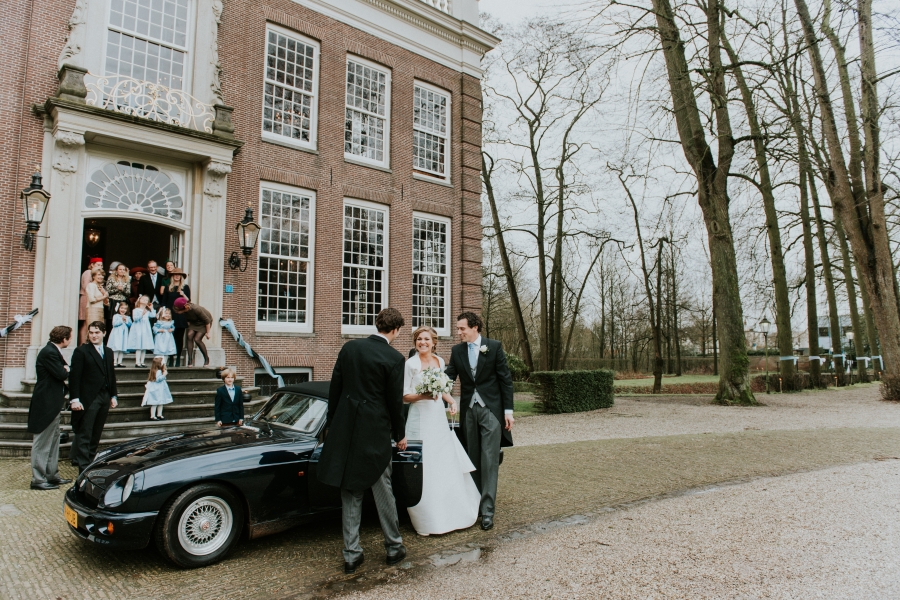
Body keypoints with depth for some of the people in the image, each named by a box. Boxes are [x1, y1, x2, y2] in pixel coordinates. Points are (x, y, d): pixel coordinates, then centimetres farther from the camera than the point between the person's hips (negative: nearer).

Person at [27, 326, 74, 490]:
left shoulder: (53, 351, 13)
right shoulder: (49, 352, -20)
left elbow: (62, 372, 12)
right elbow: (61, 374, -23)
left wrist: (64, 370, -9)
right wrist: (67, 370, -4)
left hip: (52, 404, 11)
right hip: (46, 404, -11)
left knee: (53, 442, 16)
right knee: (42, 443, -3)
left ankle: (52, 475, 24)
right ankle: (38, 479, 4)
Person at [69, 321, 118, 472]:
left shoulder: (108, 352, 14)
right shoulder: (81, 351, -5)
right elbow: (74, 376, -10)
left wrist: (114, 396, 12)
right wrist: (74, 399, -16)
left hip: (104, 398, 6)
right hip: (88, 399, -6)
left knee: (96, 435, 11)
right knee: (84, 435, -2)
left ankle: (91, 462, 20)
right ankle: (83, 468, 1)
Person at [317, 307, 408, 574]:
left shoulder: (349, 347, 1)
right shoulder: (394, 358, -12)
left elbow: (334, 387, 5)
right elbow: (395, 401, -7)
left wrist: (332, 422, 15)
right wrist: (400, 434, 6)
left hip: (345, 429, 4)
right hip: (375, 432, -4)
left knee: (350, 493, 11)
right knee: (382, 491, 10)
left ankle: (351, 554, 17)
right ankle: (394, 547, 25)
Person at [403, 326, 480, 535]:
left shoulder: (439, 361, 8)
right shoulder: (411, 364, -9)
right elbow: (404, 396, -8)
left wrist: (452, 401, 0)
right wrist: (423, 395, -23)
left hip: (439, 418, 6)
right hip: (420, 419, -5)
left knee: (447, 465, 11)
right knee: (425, 469, -1)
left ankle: (452, 512, 27)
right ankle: (429, 520, 11)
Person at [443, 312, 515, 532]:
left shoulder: (494, 347, -4)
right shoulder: (457, 351, 6)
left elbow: (505, 379, -3)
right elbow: (448, 376, -2)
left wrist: (508, 410, -6)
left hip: (491, 410, -4)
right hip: (468, 411, 4)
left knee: (489, 460, -4)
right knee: (473, 460, 10)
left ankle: (487, 510, -1)